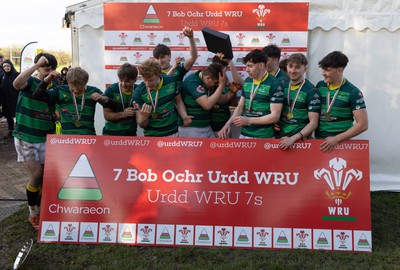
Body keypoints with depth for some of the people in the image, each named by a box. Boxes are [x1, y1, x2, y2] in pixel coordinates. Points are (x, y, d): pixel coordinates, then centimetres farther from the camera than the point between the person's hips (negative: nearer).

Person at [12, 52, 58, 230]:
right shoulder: (30, 81, -8)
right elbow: (17, 83, -33)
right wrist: (37, 65, -34)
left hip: (46, 139, 4)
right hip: (25, 137, -4)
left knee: (44, 177, 8)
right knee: (36, 176, -8)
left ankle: (41, 211, 28)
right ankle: (33, 214, 13)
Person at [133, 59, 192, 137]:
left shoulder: (171, 81, -10)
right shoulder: (138, 92, -17)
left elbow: (178, 102, 5)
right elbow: (141, 124, -13)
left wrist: (185, 117, -12)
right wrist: (144, 116, -34)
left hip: (173, 133, 3)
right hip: (152, 136, -3)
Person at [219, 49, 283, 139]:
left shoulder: (274, 85, -12)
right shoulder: (247, 81, 7)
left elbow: (275, 116, -16)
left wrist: (248, 120, -20)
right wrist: (228, 123, -4)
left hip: (264, 137, -5)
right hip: (244, 134, 5)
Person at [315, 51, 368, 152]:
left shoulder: (353, 92, -8)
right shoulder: (320, 86, 4)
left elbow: (363, 125, -10)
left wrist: (336, 139, -17)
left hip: (341, 143, -3)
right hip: (318, 140, 3)